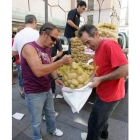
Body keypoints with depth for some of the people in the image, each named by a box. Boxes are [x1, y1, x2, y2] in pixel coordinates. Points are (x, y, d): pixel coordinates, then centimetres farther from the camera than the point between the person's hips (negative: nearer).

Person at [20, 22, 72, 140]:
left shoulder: (48, 49, 3)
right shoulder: (29, 47, -23)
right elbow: (38, 71, -35)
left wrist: (56, 78, -6)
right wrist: (62, 62, -34)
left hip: (47, 89, 7)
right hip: (34, 93, -7)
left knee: (51, 113, 27)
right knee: (37, 120, 16)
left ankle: (52, 129, 55)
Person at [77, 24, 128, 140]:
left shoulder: (109, 45, -24)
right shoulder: (98, 48, 6)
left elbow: (125, 70, -30)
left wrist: (100, 79, -24)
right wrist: (89, 79, -2)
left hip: (110, 94, -9)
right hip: (103, 92, 9)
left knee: (94, 122, 9)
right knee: (101, 117, 29)